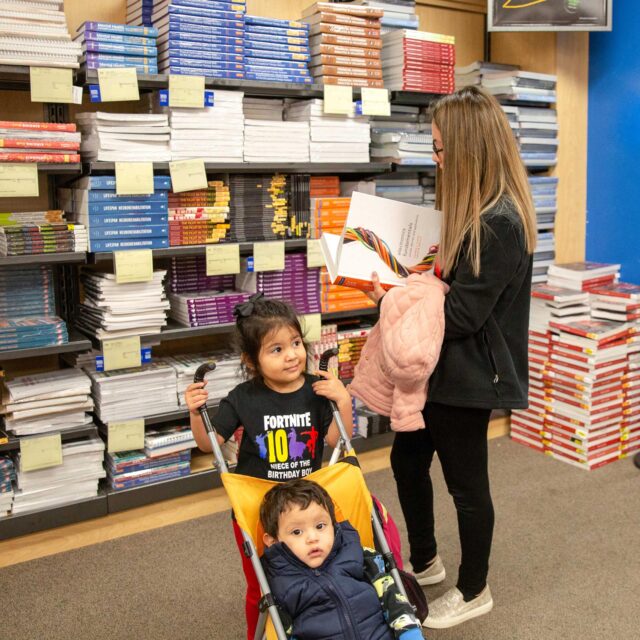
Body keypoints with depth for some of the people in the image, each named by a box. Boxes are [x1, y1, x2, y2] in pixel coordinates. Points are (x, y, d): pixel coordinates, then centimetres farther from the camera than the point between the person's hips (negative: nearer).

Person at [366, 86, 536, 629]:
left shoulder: (498, 223, -24)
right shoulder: (479, 210, 7)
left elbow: (461, 315, -23)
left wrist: (392, 299, -15)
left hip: (468, 376, -10)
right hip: (445, 366, 10)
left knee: (466, 483, 9)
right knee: (407, 460, 20)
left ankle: (474, 592, 33)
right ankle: (424, 563, 42)